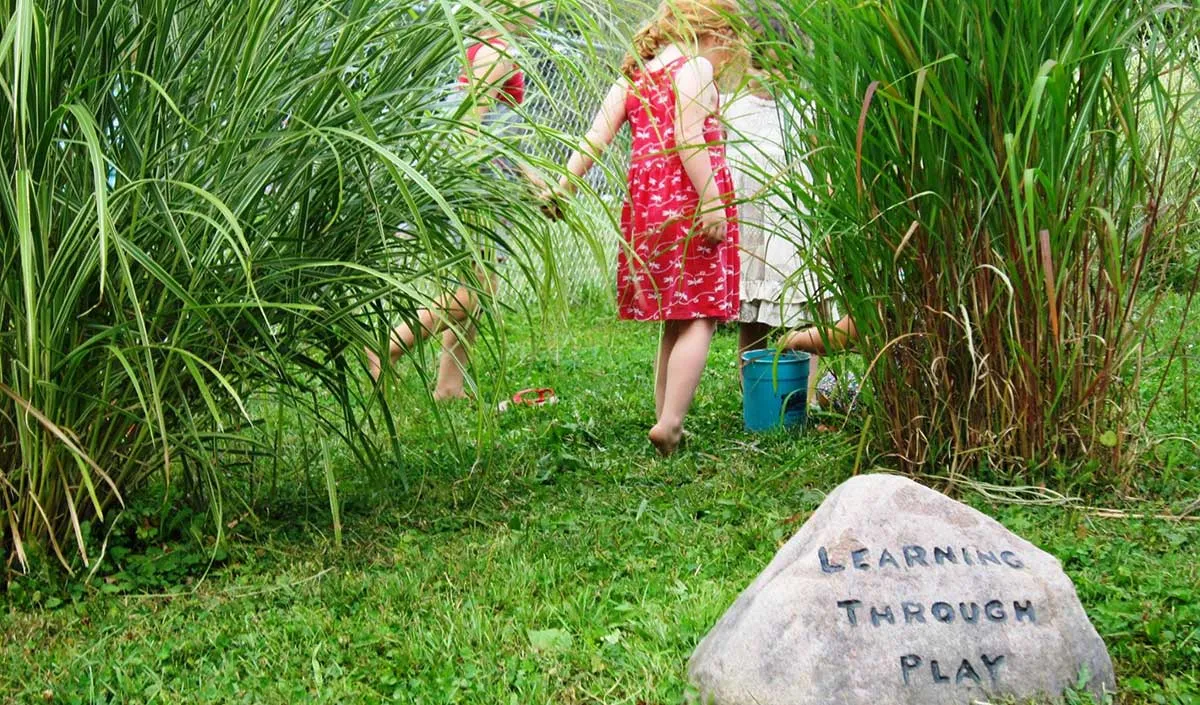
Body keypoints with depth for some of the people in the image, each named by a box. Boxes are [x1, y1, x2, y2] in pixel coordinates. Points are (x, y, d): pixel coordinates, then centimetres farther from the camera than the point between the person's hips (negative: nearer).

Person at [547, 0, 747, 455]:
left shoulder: (633, 76, 19)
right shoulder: (695, 68, -2)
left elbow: (596, 137, 8)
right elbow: (688, 137, -15)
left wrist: (564, 185, 3)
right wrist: (713, 203, -20)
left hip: (645, 203, 7)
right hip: (689, 204, -7)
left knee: (675, 323, 14)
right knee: (699, 319, -8)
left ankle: (666, 422, 15)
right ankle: (669, 422, -19)